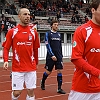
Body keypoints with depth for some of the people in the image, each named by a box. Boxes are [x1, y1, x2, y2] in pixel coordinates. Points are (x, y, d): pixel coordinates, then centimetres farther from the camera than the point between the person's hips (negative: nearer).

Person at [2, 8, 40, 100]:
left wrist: (36, 63, 17)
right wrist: (6, 61, -15)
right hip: (17, 68, -2)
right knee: (17, 92, 1)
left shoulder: (34, 32, 6)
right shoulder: (12, 32, -1)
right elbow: (6, 48, -1)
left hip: (31, 68, 3)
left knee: (31, 91, 4)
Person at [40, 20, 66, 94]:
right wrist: (52, 55, -18)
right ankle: (42, 82, 33)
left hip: (58, 56, 5)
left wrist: (61, 55, 15)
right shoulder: (48, 34, -4)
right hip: (51, 56, -4)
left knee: (59, 70, -3)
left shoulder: (59, 34, 12)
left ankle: (59, 88, 1)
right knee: (48, 71, 4)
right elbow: (47, 45, -11)